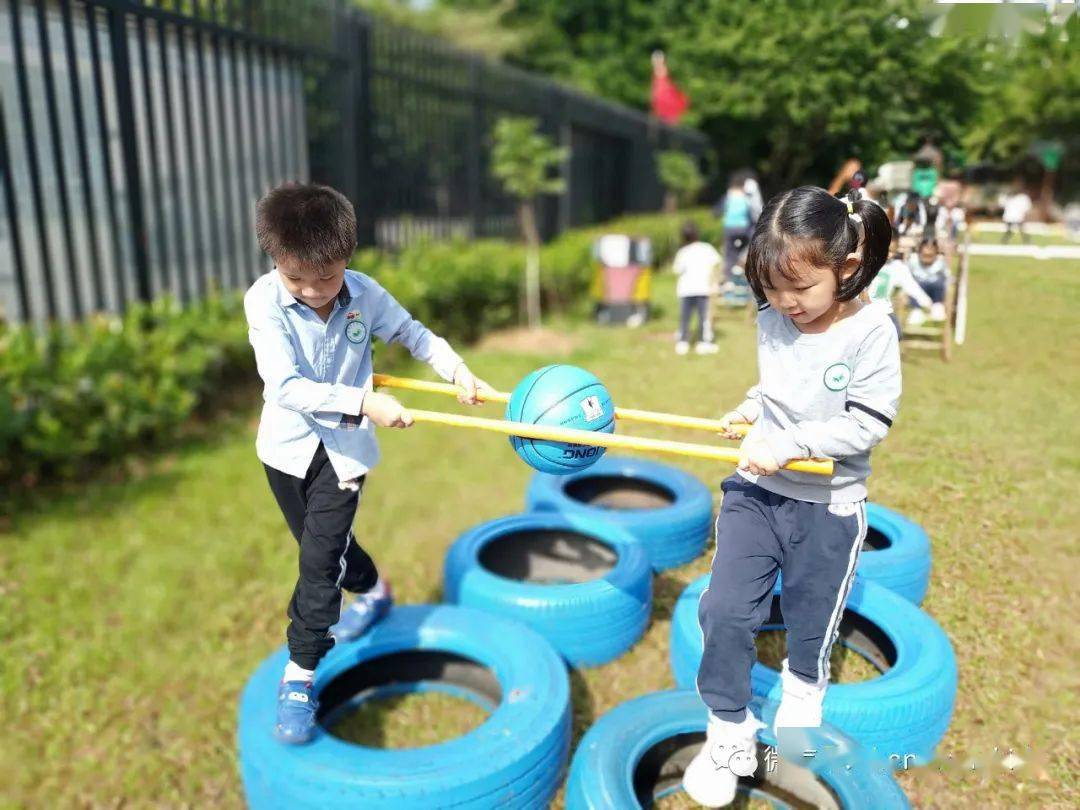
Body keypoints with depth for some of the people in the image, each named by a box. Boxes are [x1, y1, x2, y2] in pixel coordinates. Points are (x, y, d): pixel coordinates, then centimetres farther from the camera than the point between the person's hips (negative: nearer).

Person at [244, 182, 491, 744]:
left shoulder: (366, 296, -14)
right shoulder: (264, 300, -21)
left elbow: (413, 333, 5)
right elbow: (285, 386, -29)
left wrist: (456, 368, -8)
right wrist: (362, 402, -36)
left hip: (345, 449, -1)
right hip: (289, 445, 1)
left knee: (320, 561, -6)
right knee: (325, 546, 20)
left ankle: (300, 678, 7)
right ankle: (373, 591, 49)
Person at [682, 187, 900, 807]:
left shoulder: (872, 331, -16)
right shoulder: (771, 321, -1)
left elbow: (867, 424, -19)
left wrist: (789, 442, -24)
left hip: (828, 507, -3)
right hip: (755, 490, 4)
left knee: (811, 622, 16)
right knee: (725, 611, -4)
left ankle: (804, 686, 50)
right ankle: (730, 737, 14)